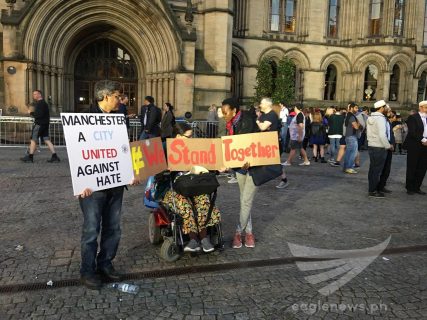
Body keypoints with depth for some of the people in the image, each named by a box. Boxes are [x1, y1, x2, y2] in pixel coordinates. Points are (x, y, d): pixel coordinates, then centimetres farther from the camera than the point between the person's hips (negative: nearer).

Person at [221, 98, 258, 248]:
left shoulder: (247, 121, -21)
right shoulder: (231, 124, 0)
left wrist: (248, 161, -40)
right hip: (240, 163, 7)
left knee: (246, 201, -2)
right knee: (244, 199, 12)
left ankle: (239, 232, 12)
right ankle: (248, 231, 23)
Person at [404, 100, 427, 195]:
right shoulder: (413, 118, -5)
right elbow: (412, 132, -15)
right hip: (414, 146, -6)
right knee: (412, 168, 2)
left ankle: (417, 187, 17)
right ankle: (409, 188, 11)